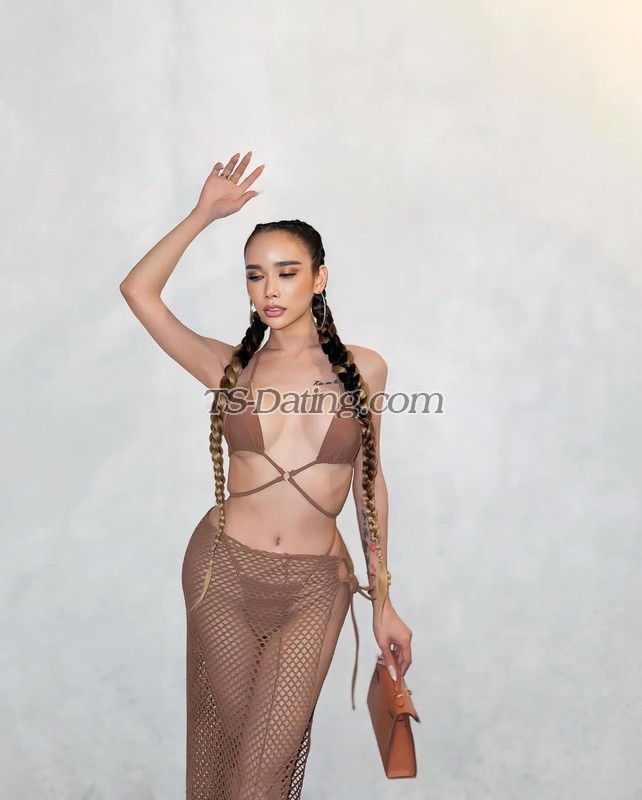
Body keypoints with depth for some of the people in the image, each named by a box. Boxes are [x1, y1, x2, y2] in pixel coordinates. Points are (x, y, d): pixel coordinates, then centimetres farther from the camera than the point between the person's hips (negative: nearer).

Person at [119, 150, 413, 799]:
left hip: (316, 586, 0)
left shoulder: (363, 370, -1)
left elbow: (369, 483, 5)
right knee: (227, 743, 10)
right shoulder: (232, 368, 0)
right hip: (224, 572, 1)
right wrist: (204, 213, -6)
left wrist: (383, 599, 6)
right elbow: (138, 290, -6)